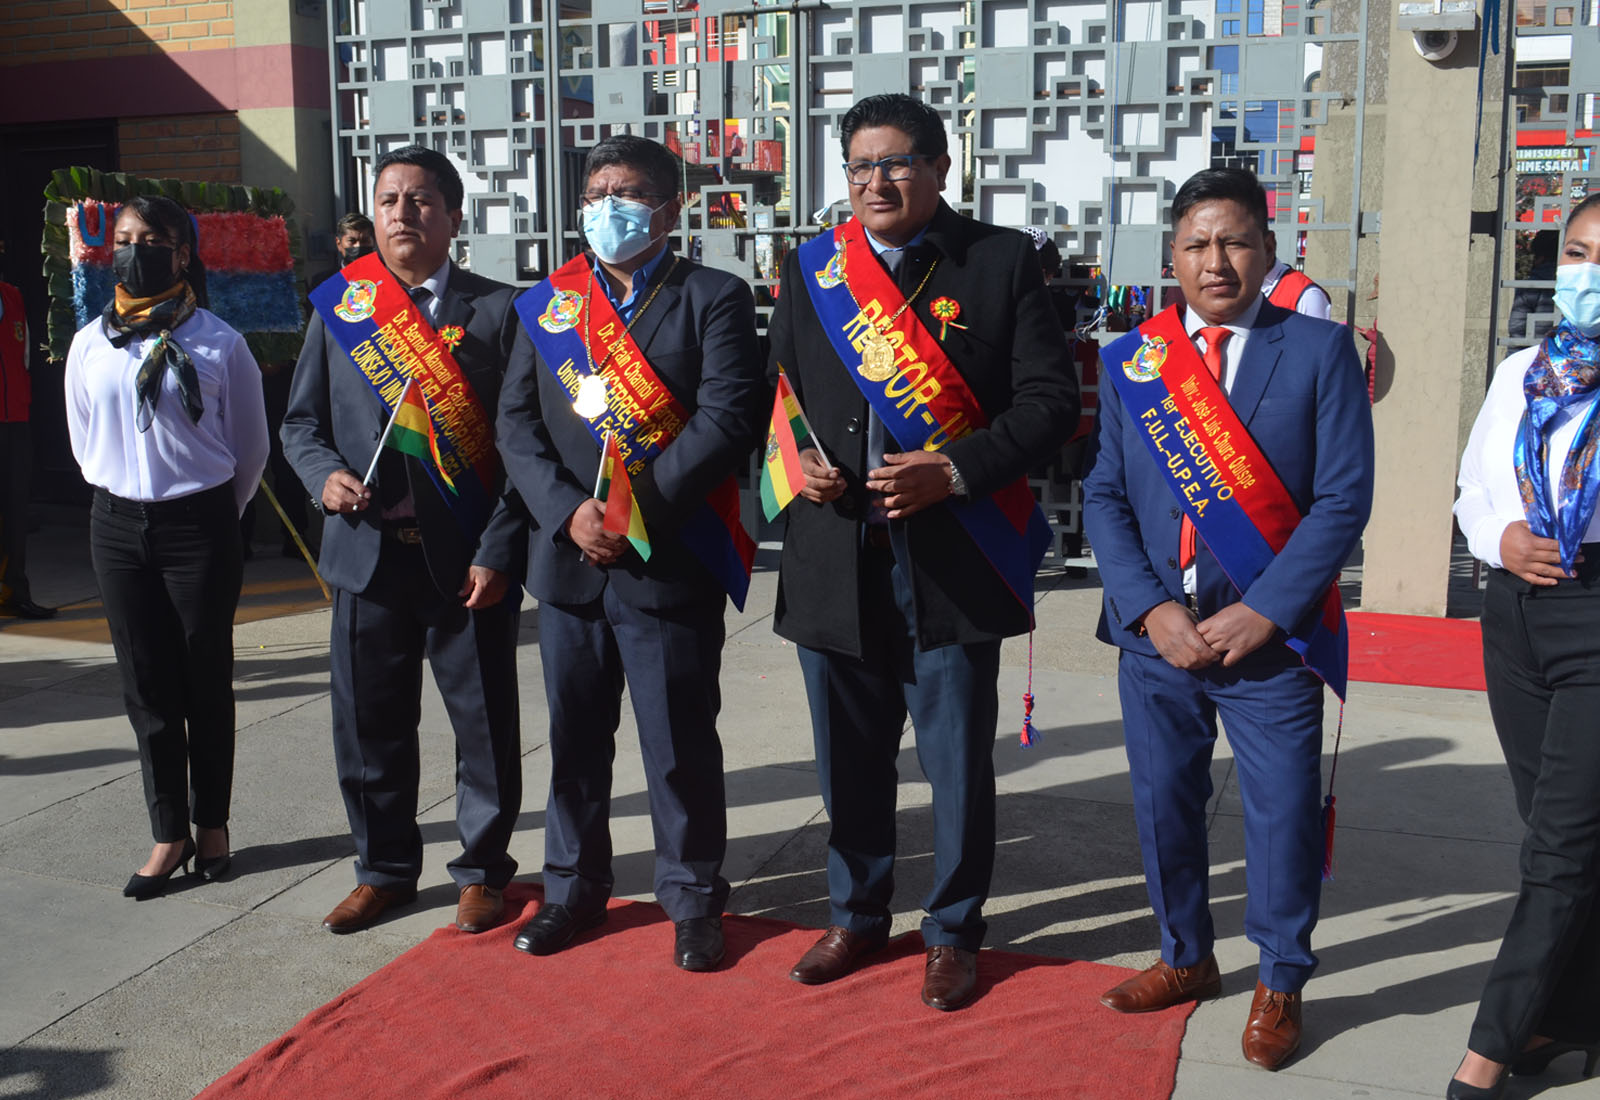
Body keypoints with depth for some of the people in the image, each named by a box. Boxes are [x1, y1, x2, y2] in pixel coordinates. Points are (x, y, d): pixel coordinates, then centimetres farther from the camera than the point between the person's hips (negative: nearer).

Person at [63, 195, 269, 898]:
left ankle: (211, 824, 19)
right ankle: (168, 834, 14)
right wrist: (130, 501, 15)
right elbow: (83, 443, 17)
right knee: (145, 685, 5)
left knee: (206, 681, 4)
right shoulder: (89, 346, 6)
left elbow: (251, 445, 3)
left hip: (199, 524, -3)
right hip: (117, 528, 3)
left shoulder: (219, 345, -5)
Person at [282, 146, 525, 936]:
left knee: (484, 724, 6)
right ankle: (385, 869, 31)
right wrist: (324, 476, -7)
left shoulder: (498, 310, -1)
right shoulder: (337, 305, 9)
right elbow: (301, 420, 14)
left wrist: (497, 552, -11)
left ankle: (483, 870, 25)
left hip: (466, 559, -3)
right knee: (369, 724, 12)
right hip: (368, 553, 3)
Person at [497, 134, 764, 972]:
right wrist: (568, 510, -10)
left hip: (670, 564, -4)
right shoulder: (545, 304, 12)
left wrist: (636, 506, -18)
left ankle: (693, 898, 21)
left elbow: (728, 420, -12)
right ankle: (573, 887, 31)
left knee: (680, 743, 4)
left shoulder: (714, 299, 0)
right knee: (574, 736, 14)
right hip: (567, 558, 4)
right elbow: (517, 424, 6)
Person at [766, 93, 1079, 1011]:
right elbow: (777, 393, 18)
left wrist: (953, 470, -17)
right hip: (835, 561, 3)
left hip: (954, 563, -3)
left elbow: (1051, 400, -5)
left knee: (959, 761, 7)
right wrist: (796, 462, -3)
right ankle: (858, 914, 35)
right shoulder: (814, 268, 10)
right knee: (850, 759, 15)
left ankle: (955, 931, 27)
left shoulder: (1002, 260, 0)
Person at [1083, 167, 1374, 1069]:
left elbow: (1344, 499, -7)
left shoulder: (1320, 351, -2)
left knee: (1283, 815, 4)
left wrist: (1262, 613, -14)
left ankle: (1279, 985, 27)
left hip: (1269, 634, -2)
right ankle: (1187, 960, 35)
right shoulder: (1131, 359, 6)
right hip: (1158, 631, 3)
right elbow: (1105, 497, 3)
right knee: (1164, 803, 13)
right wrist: (1151, 609, -9)